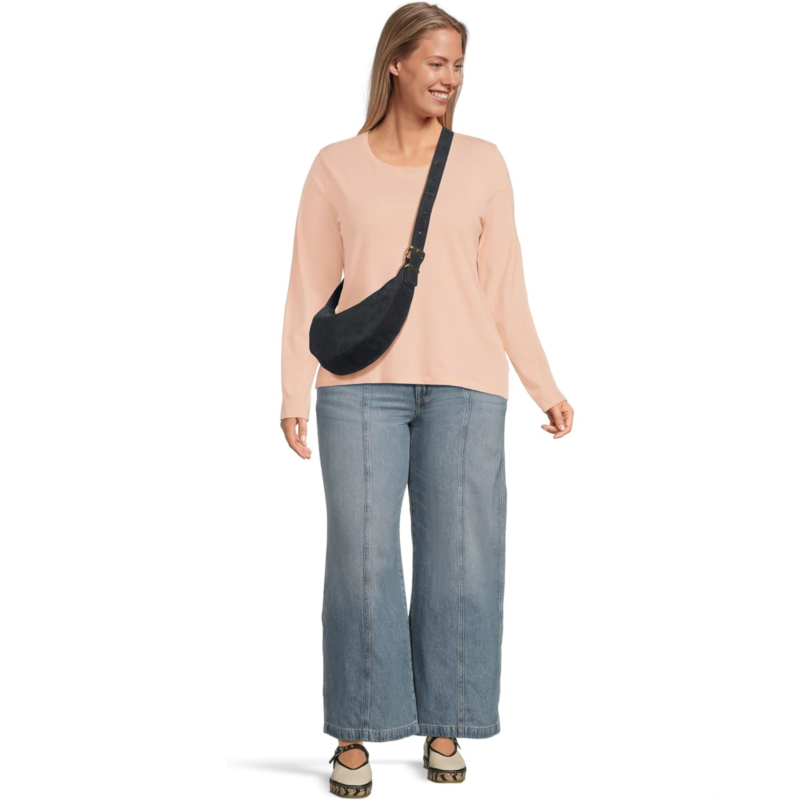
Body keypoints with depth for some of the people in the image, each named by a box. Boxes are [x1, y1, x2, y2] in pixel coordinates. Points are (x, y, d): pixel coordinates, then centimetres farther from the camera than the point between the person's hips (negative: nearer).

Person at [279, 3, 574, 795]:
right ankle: (356, 733, 10)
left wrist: (545, 386, 7)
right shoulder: (336, 166, 7)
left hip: (465, 384, 1)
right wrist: (295, 394, -3)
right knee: (362, 556, -2)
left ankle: (443, 725, 18)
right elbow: (310, 287, 6)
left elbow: (504, 286, 11)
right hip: (362, 384, -1)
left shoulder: (483, 163, 10)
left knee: (460, 554, 3)